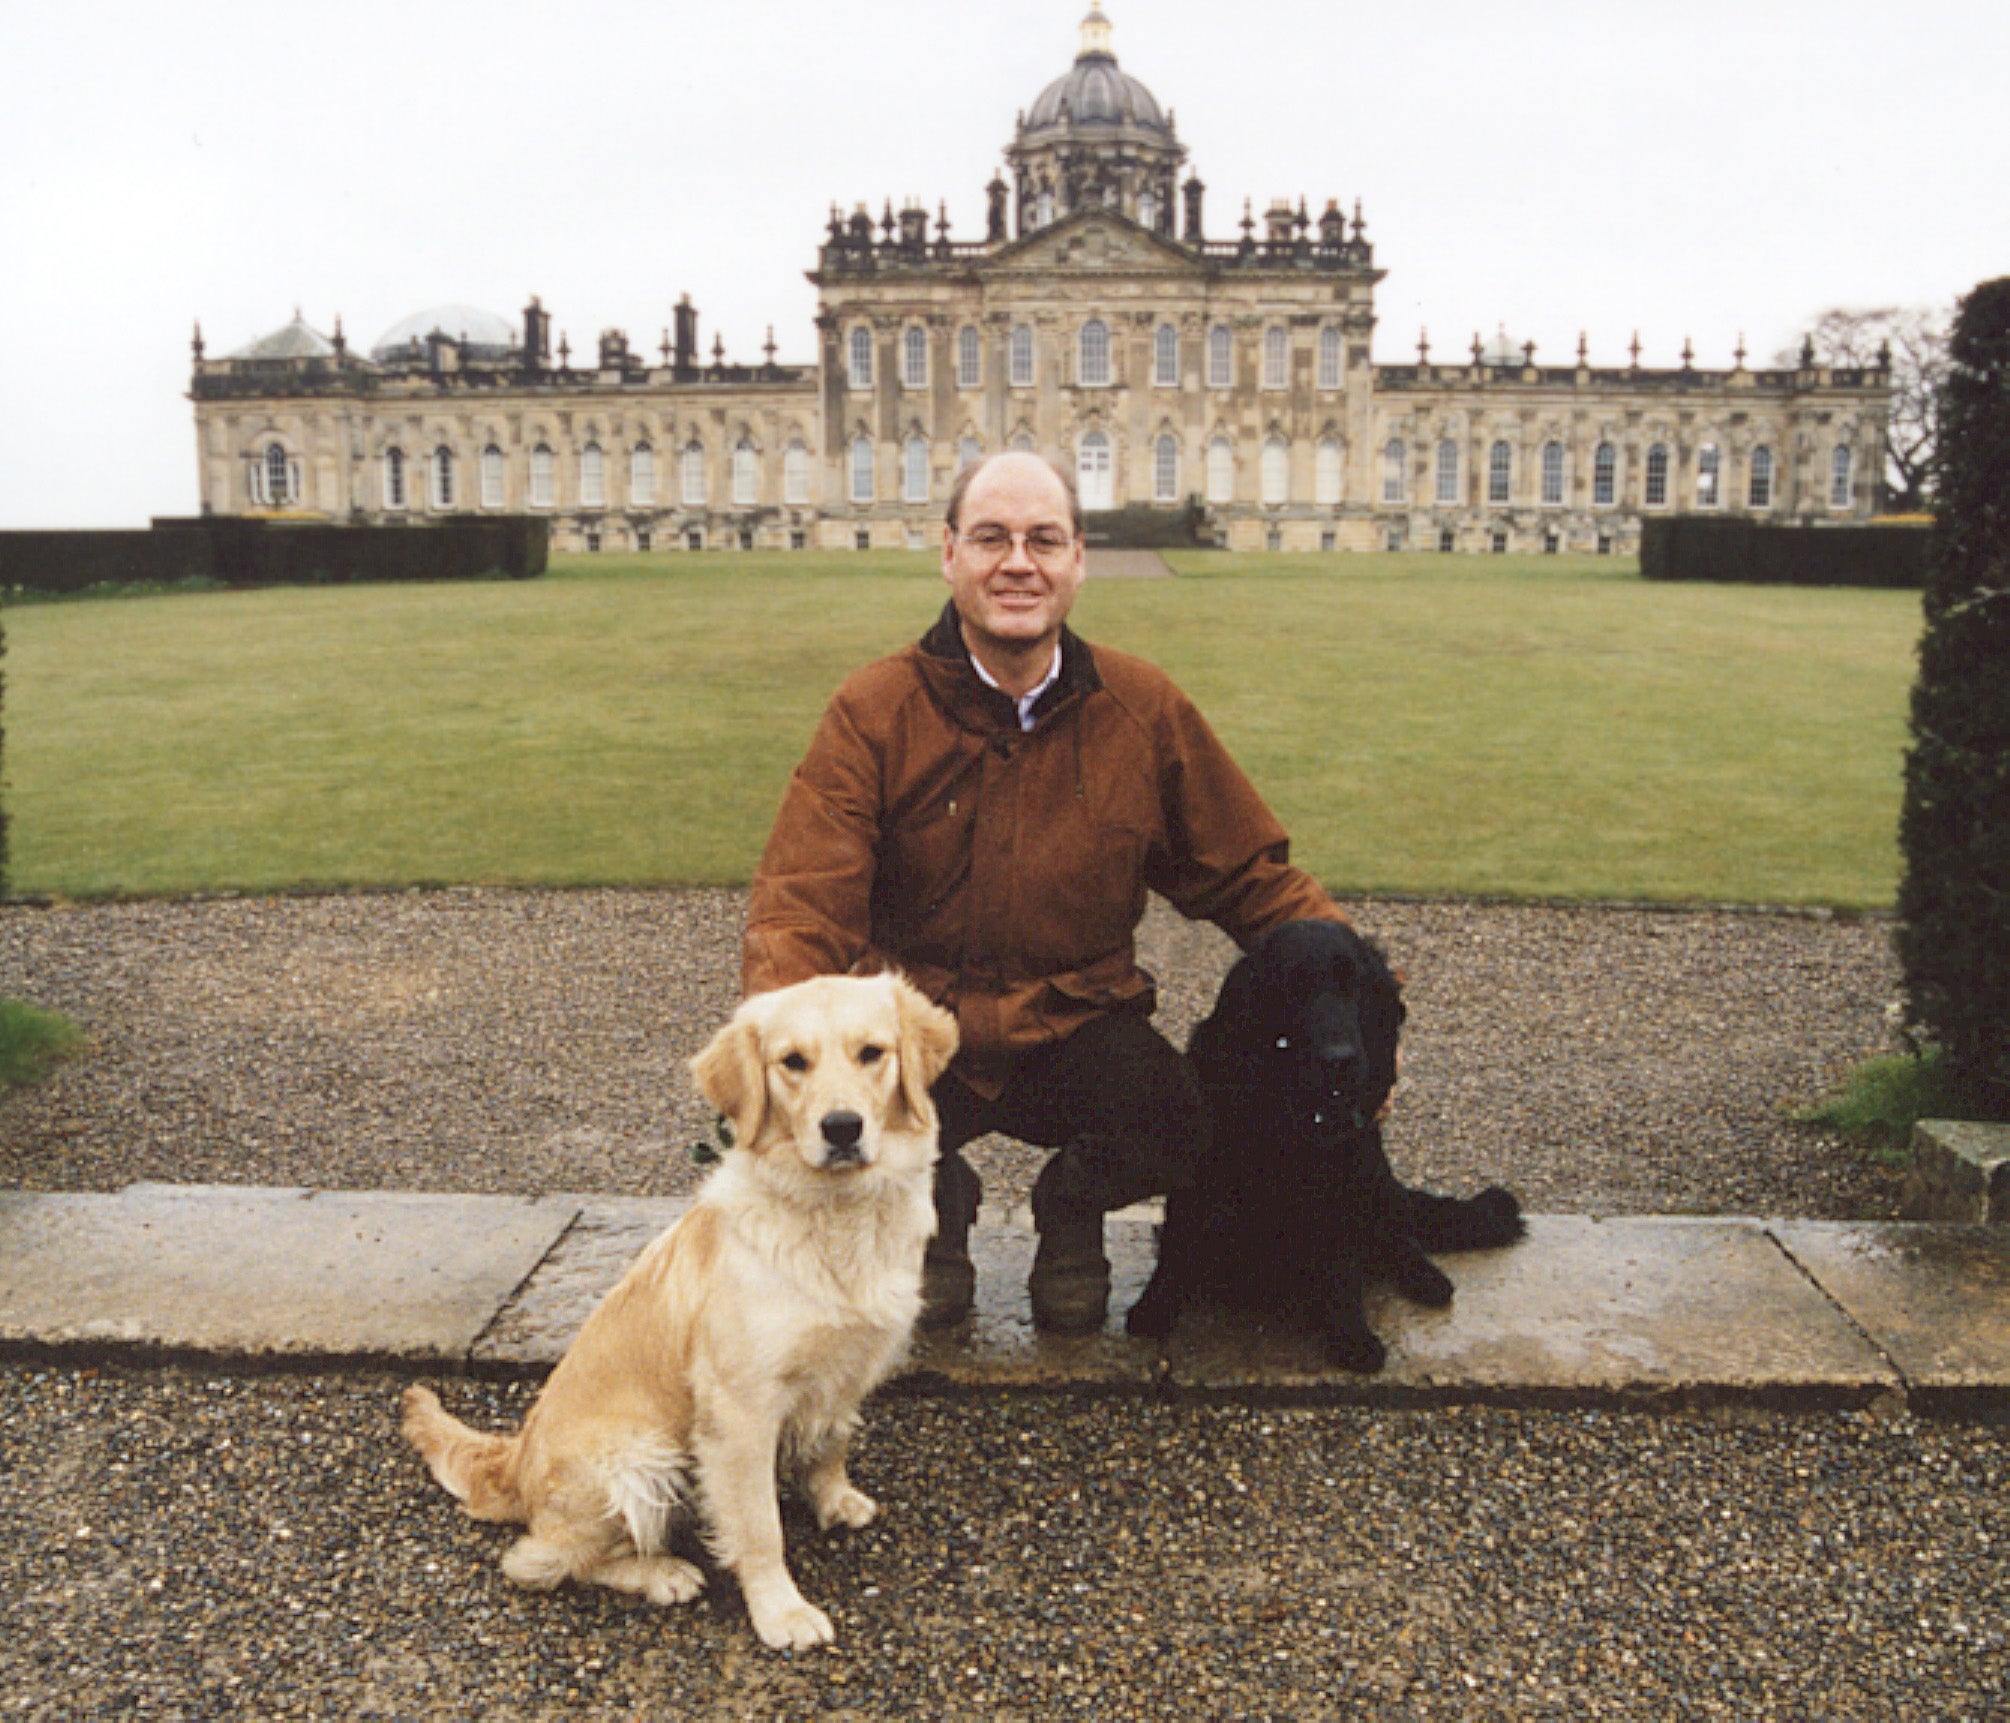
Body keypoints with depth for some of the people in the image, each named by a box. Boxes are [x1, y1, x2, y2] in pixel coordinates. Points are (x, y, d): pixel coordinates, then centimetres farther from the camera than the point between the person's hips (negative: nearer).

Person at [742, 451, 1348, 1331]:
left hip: (1079, 1026, 1)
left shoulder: (1145, 709, 0)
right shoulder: (874, 713, -8)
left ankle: (1072, 1207, 13)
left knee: (1185, 1133, -28)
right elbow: (802, 905, -16)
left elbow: (1248, 872, 5)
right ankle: (935, 1203, 13)